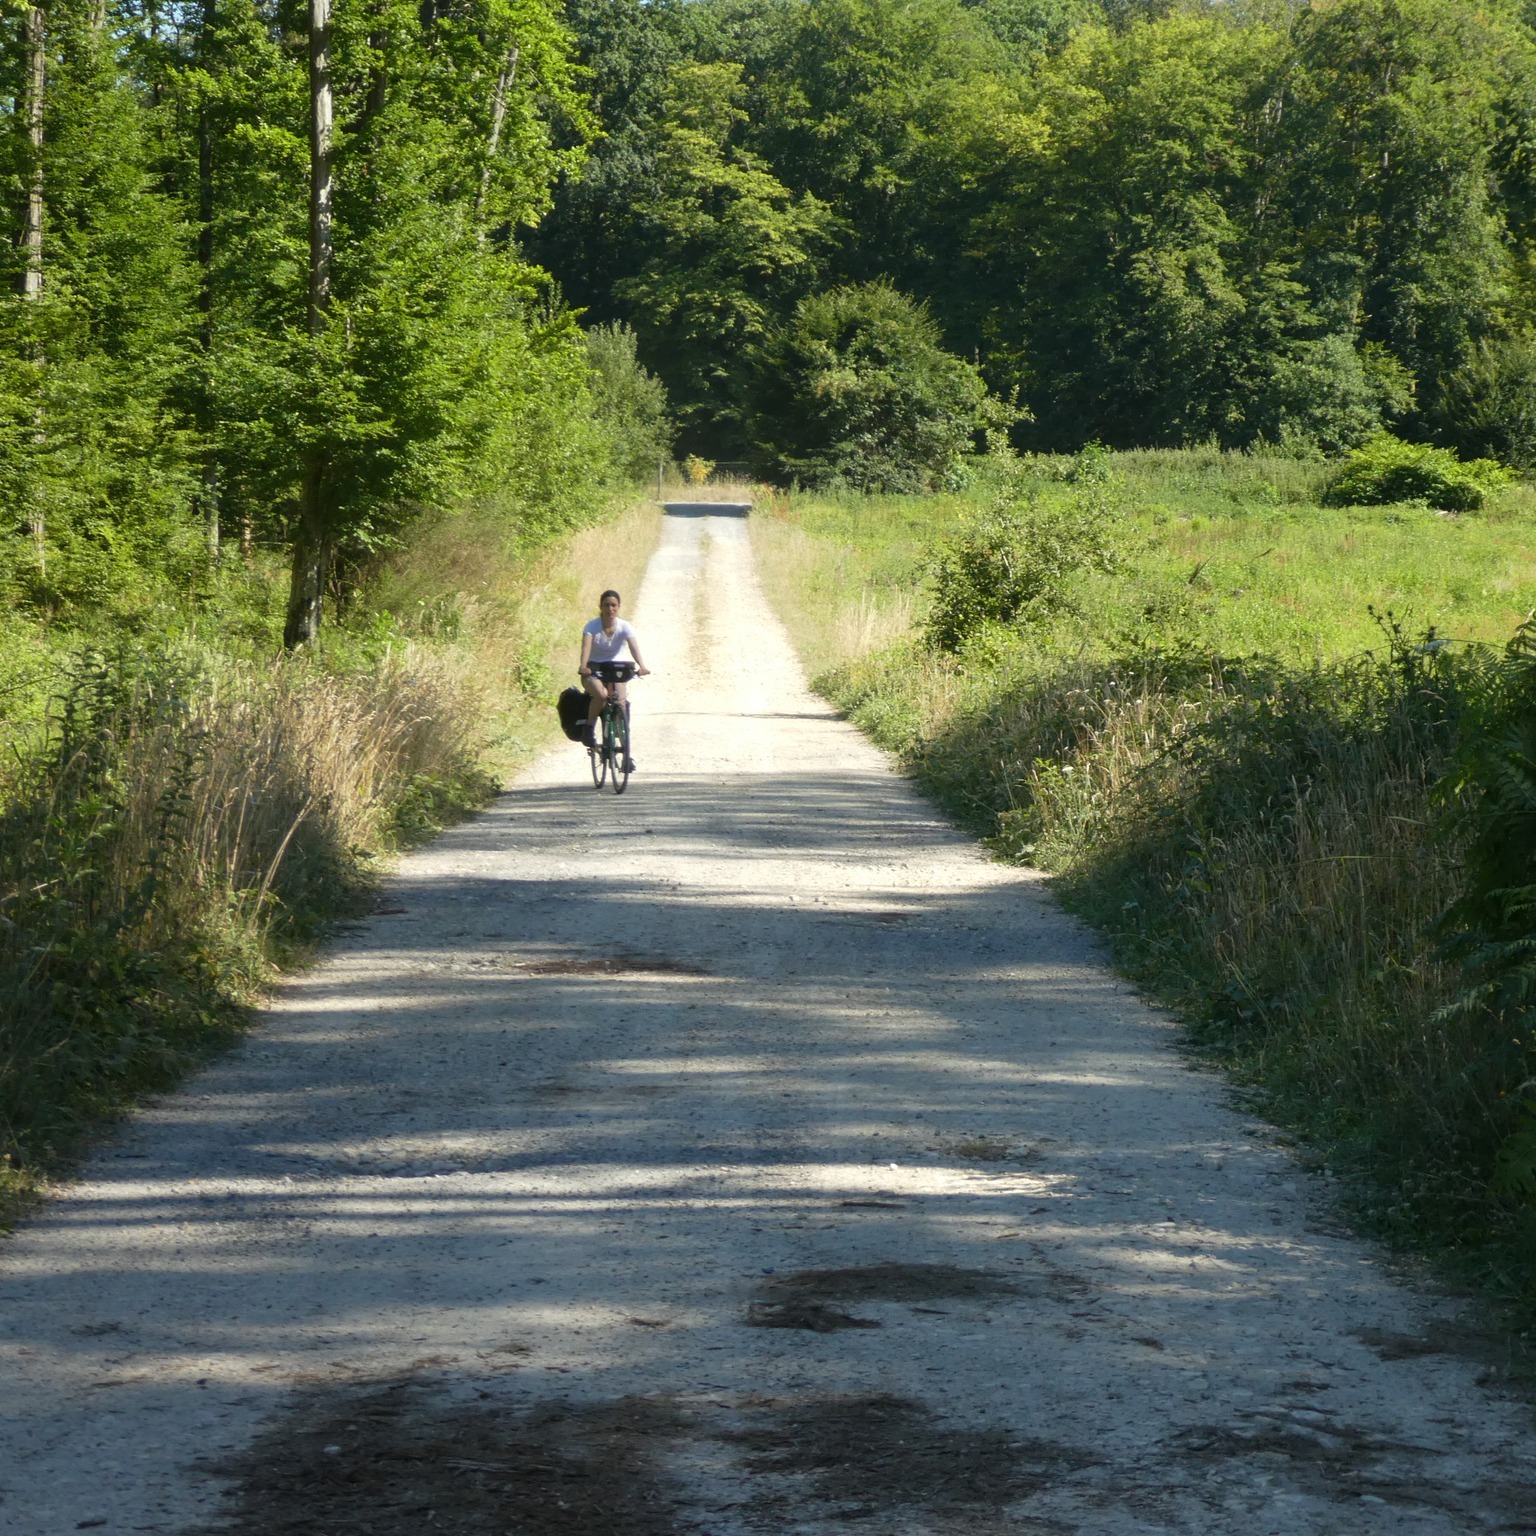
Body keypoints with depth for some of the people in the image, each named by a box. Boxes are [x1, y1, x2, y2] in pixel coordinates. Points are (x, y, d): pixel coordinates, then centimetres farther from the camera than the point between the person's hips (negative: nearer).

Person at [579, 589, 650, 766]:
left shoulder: (625, 626, -11)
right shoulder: (592, 626, -15)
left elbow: (633, 647, -27)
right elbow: (586, 647, -30)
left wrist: (641, 666, -46)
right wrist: (583, 666, -50)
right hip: (593, 670, -2)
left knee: (622, 702, -17)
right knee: (601, 694, -35)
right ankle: (589, 728, -11)